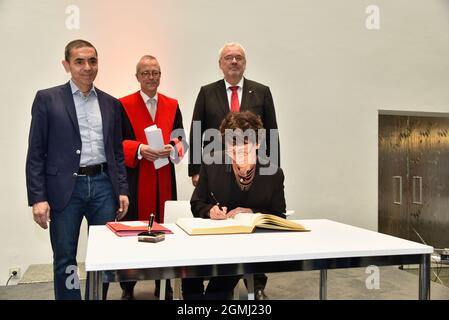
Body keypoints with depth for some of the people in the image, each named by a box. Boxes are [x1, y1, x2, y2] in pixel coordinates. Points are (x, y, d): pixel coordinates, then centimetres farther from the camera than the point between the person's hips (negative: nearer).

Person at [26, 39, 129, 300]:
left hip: (103, 185, 3)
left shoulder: (111, 103, 11)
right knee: (65, 259, 7)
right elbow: (36, 154, -2)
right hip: (65, 188, -3)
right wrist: (37, 198, -8)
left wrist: (122, 190, 6)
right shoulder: (47, 98, 1)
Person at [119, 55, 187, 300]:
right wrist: (140, 149, -19)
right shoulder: (123, 105, 2)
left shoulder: (172, 105, 12)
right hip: (134, 179, -3)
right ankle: (127, 287, 17)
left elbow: (181, 139, 10)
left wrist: (172, 148, -11)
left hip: (164, 179, 3)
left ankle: (164, 284, 21)